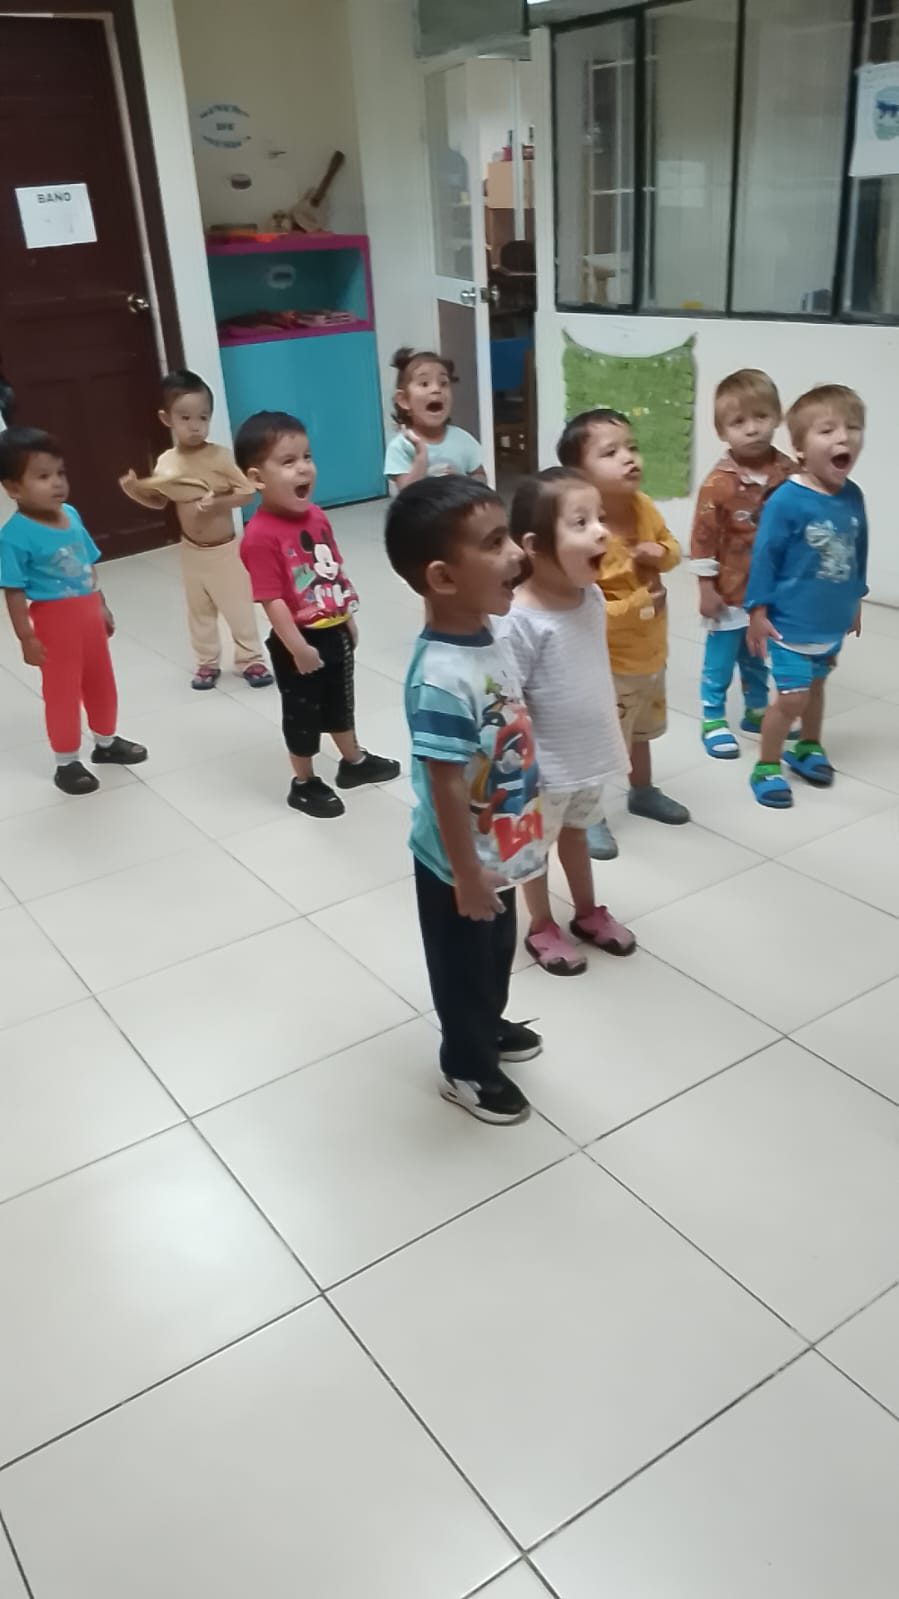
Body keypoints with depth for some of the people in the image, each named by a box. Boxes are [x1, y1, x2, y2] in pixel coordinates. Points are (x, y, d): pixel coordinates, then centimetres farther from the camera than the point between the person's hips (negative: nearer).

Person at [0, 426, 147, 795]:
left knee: (101, 681, 22)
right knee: (62, 692, 6)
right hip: (54, 620, -7)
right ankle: (67, 763, 23)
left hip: (88, 613, 7)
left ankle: (106, 743, 43)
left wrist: (102, 607, 17)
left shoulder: (70, 515, 0)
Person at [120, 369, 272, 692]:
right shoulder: (166, 462, -6)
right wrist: (134, 489, -10)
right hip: (192, 551, 4)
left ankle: (250, 659, 22)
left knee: (238, 607, 7)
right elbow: (158, 501, 8)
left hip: (225, 549, -3)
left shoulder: (220, 455, -17)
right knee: (199, 610, 14)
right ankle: (208, 662, 28)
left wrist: (219, 502, -30)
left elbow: (247, 492, -14)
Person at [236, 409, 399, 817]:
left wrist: (348, 617, 16)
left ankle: (354, 762, 45)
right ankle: (304, 784, 28)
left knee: (341, 703, 26)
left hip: (335, 632, 7)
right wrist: (298, 648, -23)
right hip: (300, 643, -7)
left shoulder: (316, 516, -1)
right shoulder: (260, 536, -25)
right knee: (302, 714, 11)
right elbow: (272, 600, -25)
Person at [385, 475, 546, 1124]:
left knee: (498, 954, 30)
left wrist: (517, 839, 18)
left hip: (500, 852, 8)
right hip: (460, 867, -8)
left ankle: (489, 1026, 56)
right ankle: (467, 1068, 40)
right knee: (463, 968, 17)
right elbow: (446, 787, -28)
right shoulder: (442, 679, -34)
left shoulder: (491, 637, -5)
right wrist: (467, 876, -19)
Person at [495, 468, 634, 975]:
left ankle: (589, 913, 47)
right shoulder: (521, 620, -29)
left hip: (590, 754, 7)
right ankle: (542, 929, 38)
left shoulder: (593, 596, -6)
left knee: (576, 833, 27)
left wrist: (614, 734, 15)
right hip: (545, 765, -6)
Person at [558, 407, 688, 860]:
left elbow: (672, 547, 11)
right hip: (607, 661, -7)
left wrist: (660, 553, -13)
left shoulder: (644, 507, -7)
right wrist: (635, 606, -31)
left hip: (650, 651, 8)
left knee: (639, 730, 28)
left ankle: (643, 792, 50)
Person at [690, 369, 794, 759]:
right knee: (720, 659, 7)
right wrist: (707, 589, -12)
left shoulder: (789, 472, -5)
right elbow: (703, 539, -14)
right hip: (731, 591, -4)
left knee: (759, 657, 21)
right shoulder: (718, 483, -18)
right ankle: (713, 720, 22)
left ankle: (756, 711, 38)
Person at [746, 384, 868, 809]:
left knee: (815, 686, 22)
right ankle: (766, 766, 14)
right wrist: (758, 612, -14)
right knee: (791, 697, -4)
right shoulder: (787, 501, -22)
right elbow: (765, 557, -16)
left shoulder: (853, 497, -3)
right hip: (791, 625, -6)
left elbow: (859, 552, 10)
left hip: (833, 622, 6)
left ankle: (808, 748, 43)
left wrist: (854, 600, 18)